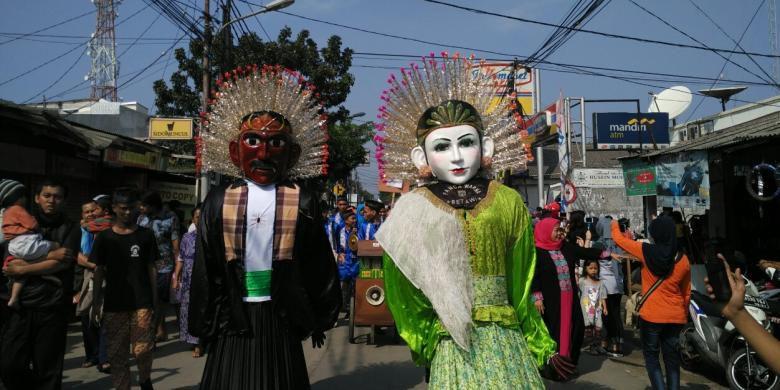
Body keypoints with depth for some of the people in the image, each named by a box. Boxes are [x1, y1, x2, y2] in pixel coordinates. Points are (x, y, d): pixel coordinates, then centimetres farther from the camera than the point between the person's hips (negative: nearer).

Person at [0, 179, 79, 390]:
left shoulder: (71, 229, 3)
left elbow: (63, 263, -9)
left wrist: (23, 269, -8)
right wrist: (50, 255, -11)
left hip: (54, 307, -2)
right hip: (22, 305, 2)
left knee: (47, 369, 3)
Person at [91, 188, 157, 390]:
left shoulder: (146, 235, 3)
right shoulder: (104, 237, 4)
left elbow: (151, 269, 5)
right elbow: (99, 272, 6)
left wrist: (155, 300, 2)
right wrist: (96, 304, 2)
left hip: (142, 302, -1)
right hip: (114, 304, 1)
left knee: (142, 349, -5)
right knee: (117, 353, 6)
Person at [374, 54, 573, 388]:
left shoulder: (508, 203, 0)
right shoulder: (412, 212, -4)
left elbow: (519, 289, 7)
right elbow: (402, 296, 1)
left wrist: (542, 349, 10)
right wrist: (435, 346, -2)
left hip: (508, 345, 2)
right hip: (450, 351, -1)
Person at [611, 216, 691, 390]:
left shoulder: (646, 252, -11)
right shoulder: (683, 259, -3)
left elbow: (619, 240, 3)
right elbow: (686, 293, 7)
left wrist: (615, 227, 24)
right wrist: (684, 314, 20)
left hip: (651, 315, -3)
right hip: (676, 317, 3)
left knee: (651, 357, 9)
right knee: (672, 359, 13)